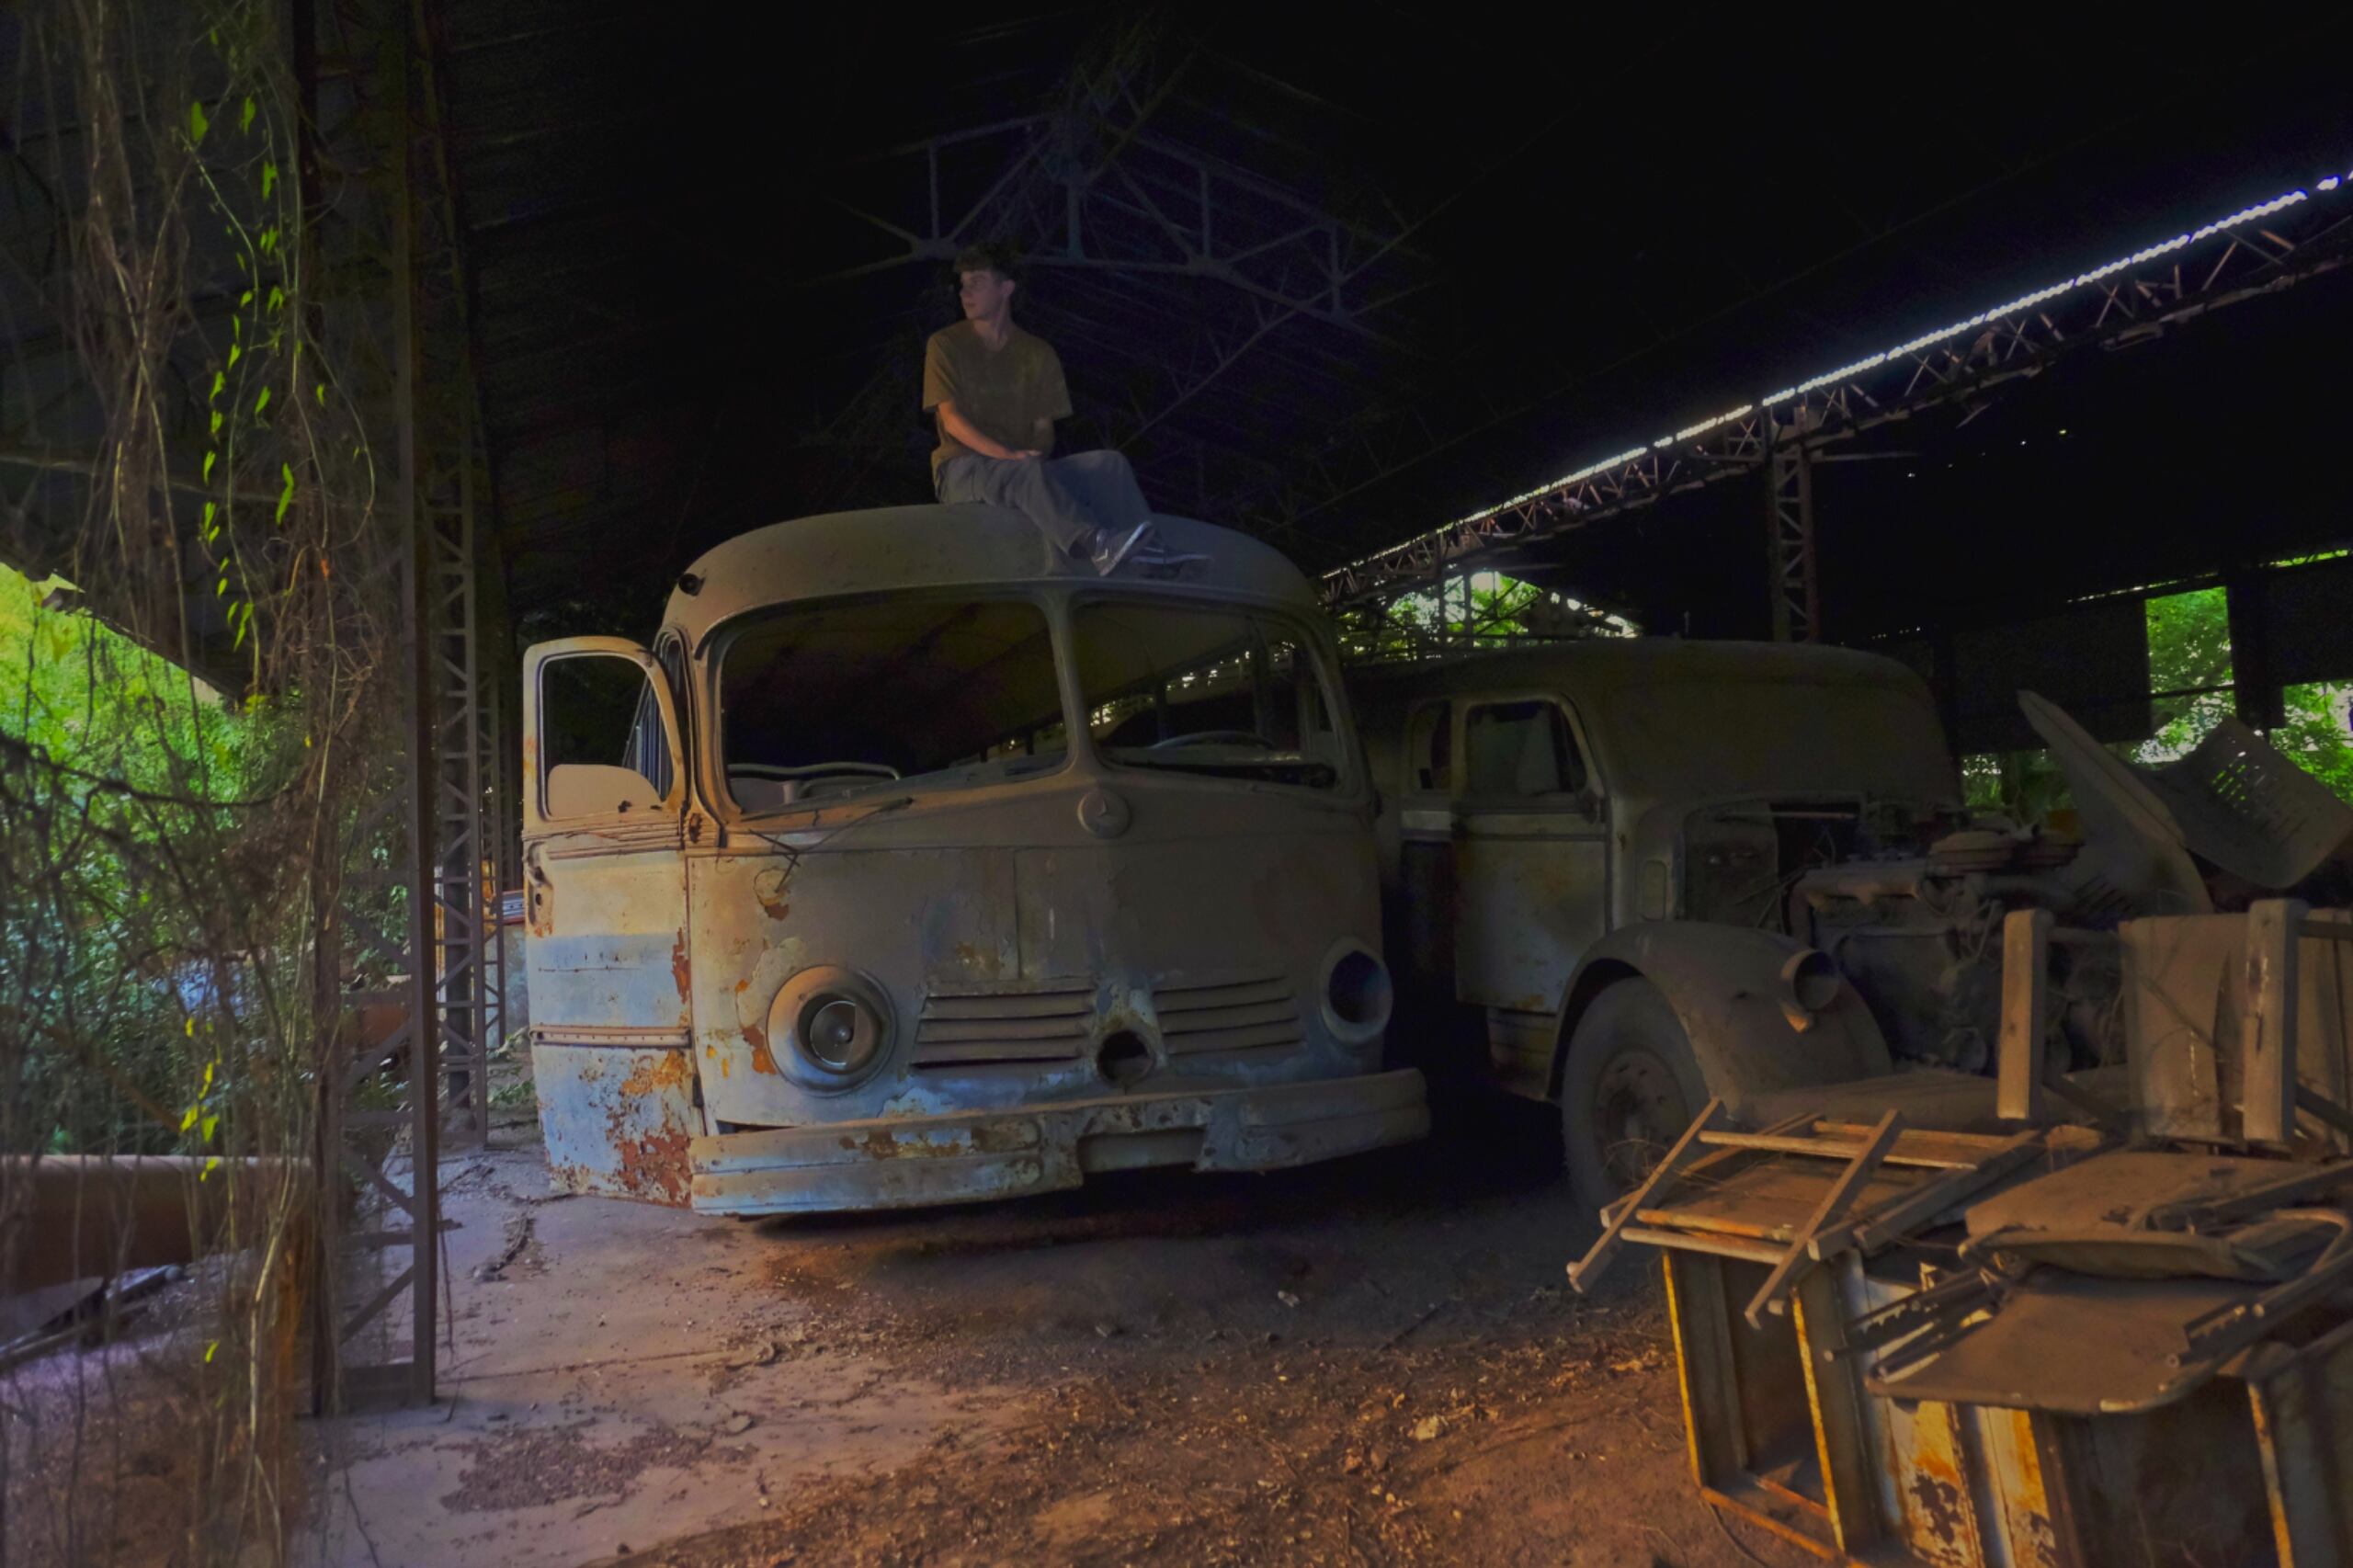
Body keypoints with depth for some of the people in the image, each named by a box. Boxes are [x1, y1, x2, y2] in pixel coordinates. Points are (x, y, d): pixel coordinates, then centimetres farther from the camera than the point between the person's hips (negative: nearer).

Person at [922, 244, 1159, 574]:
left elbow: (1044, 426, 10)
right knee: (1028, 472, -38)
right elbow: (952, 420, -6)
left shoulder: (1038, 353, 15)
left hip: (1025, 471, 4)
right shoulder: (946, 345, 6)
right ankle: (1095, 545, -61)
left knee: (1110, 463, -21)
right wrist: (1008, 456, -21)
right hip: (962, 470, -4)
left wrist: (1035, 455, -15)